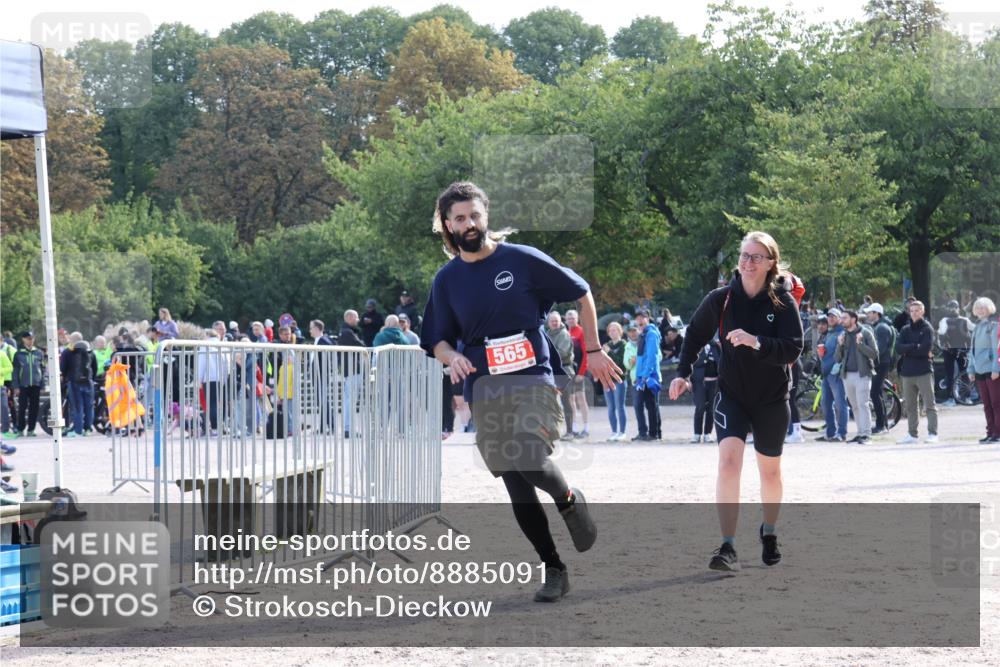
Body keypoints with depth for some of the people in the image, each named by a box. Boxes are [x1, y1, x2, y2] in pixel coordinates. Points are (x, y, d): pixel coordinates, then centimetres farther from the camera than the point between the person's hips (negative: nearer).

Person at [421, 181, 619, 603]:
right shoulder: (447, 280, 9)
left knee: (531, 461, -27)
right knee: (518, 491, 2)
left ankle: (569, 502, 6)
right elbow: (438, 341, 15)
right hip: (484, 390, 4)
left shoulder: (523, 260, -1)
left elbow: (581, 293, 8)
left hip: (534, 380, -4)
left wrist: (593, 351, 9)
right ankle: (553, 570, 14)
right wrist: (451, 356, -8)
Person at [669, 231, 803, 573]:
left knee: (770, 470, 14)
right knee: (728, 459, -21)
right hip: (731, 394, 0)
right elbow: (695, 335, 9)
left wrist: (756, 342, -34)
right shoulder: (721, 299, -7)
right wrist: (683, 373, 0)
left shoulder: (783, 302, -11)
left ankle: (769, 533, 42)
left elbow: (793, 349, -20)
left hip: (772, 399, 0)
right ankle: (728, 548, -22)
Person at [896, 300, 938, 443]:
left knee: (929, 404, -7)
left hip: (924, 372, -5)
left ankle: (932, 433, -8)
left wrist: (907, 349, -7)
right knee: (910, 405, 9)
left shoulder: (927, 329, 0)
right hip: (907, 372, 5)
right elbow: (899, 348, -1)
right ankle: (912, 434, 15)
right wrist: (915, 347, -13)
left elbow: (926, 348, -14)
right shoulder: (905, 330, 14)